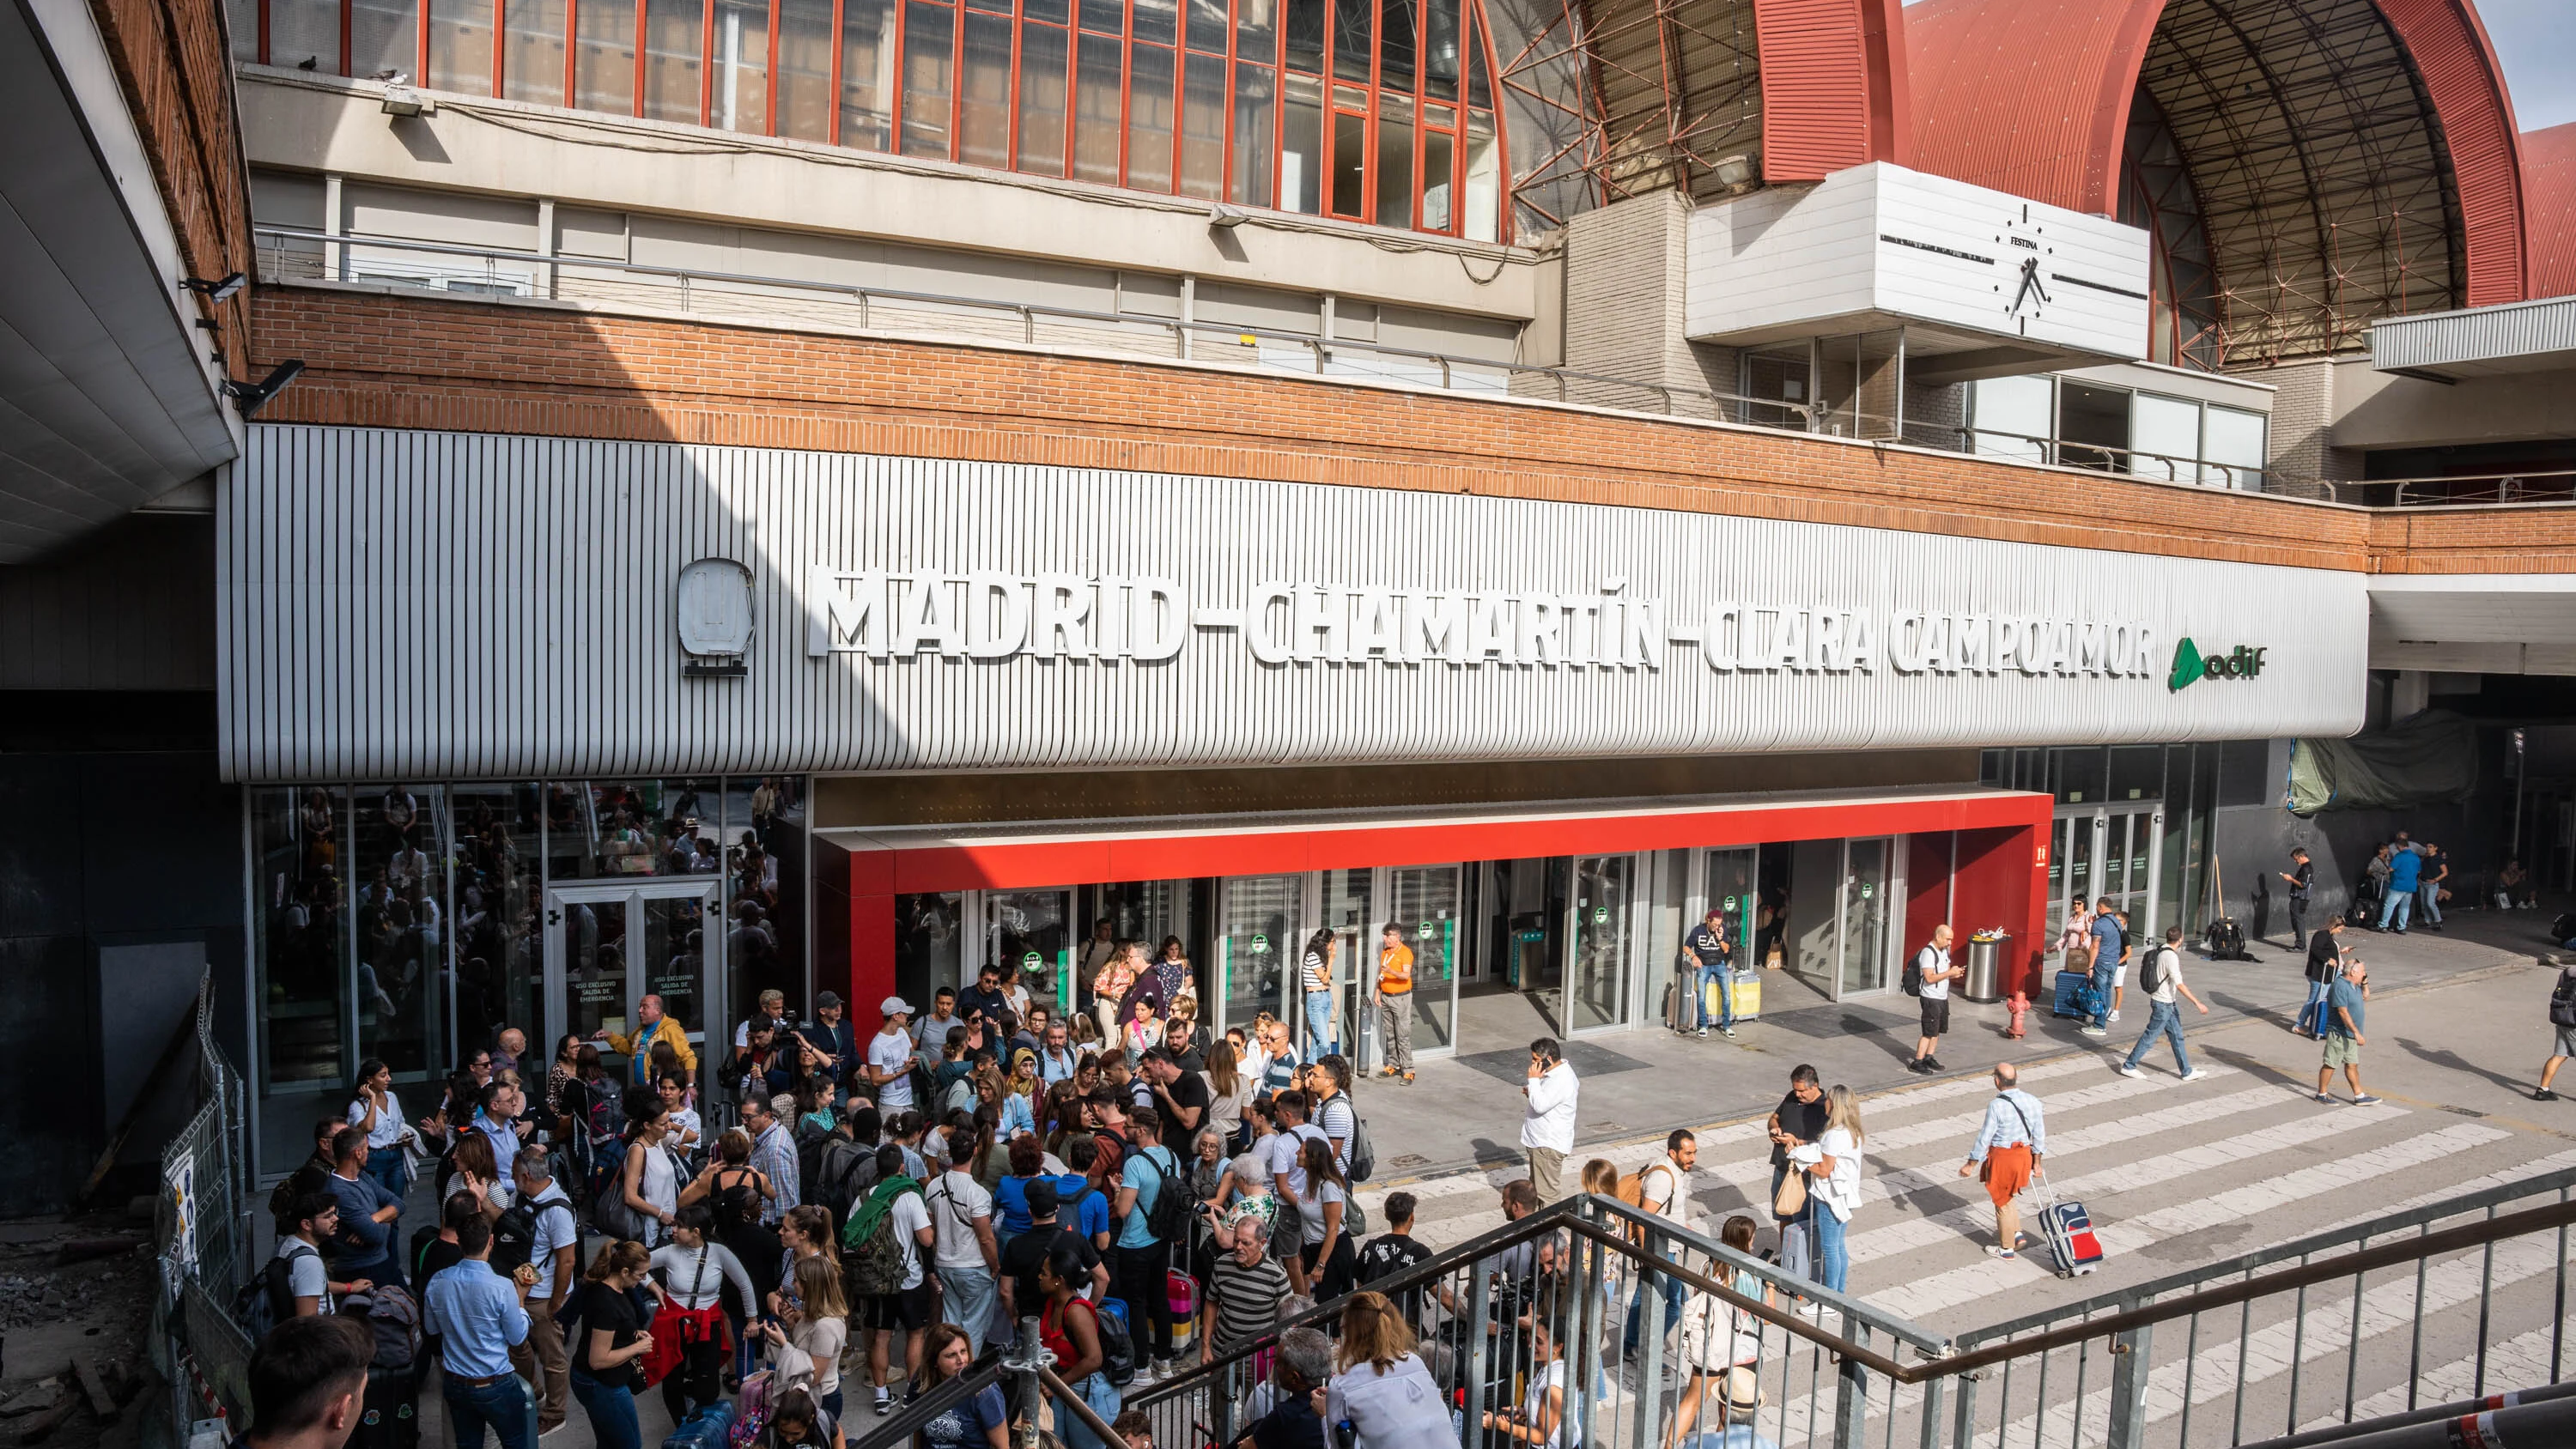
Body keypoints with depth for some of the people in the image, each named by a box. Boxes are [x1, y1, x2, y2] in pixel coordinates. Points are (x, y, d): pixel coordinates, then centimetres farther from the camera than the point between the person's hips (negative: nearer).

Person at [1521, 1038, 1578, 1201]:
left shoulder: (1561, 1081, -26)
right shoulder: (1554, 1071, 6)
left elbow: (1540, 1106, -32)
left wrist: (1534, 1080, -23)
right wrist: (1531, 1092, 3)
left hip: (1549, 1145, -11)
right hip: (1540, 1140, 11)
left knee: (1546, 1193, -4)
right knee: (1535, 1188, 22)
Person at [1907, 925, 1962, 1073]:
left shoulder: (1944, 951, 11)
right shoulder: (1928, 953, -19)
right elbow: (1929, 978, -25)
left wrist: (1954, 974, 2)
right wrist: (1949, 973, -23)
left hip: (1943, 997, 9)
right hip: (1931, 998, -9)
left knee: (1938, 1031, 15)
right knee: (1929, 1032, -7)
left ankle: (1929, 1058, 26)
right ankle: (1917, 1062, -2)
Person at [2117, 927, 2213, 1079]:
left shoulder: (2160, 952, 6)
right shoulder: (2170, 957, -22)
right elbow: (2180, 985, -25)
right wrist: (2198, 1003, -24)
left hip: (2168, 1003, 9)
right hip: (2163, 1004, -9)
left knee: (2177, 1036, 14)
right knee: (2150, 1037, -1)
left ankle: (2187, 1072, 20)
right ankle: (2128, 1066, 7)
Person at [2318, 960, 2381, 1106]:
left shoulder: (2354, 986, 10)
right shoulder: (2340, 986, -20)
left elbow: (2365, 997, 31)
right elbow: (2343, 1012, -24)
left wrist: (2365, 983, 12)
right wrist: (2356, 1032, -24)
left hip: (2350, 1034, 10)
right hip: (2338, 1033, -10)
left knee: (2352, 1065, 13)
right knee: (2330, 1064, 0)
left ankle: (2359, 1096, 19)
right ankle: (2321, 1094, 10)